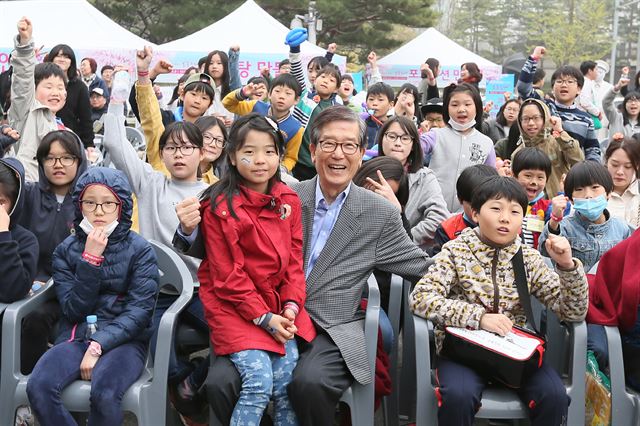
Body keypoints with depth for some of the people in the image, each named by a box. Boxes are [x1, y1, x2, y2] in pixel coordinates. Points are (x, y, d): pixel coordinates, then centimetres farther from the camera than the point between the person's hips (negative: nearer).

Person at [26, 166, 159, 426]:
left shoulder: (140, 250, 1)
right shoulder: (66, 250, 8)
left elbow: (138, 310, -7)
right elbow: (74, 310, -1)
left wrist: (98, 346, -18)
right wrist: (90, 260, -11)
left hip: (124, 339, -2)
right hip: (75, 337, 3)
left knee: (104, 393, -34)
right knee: (38, 387, -28)